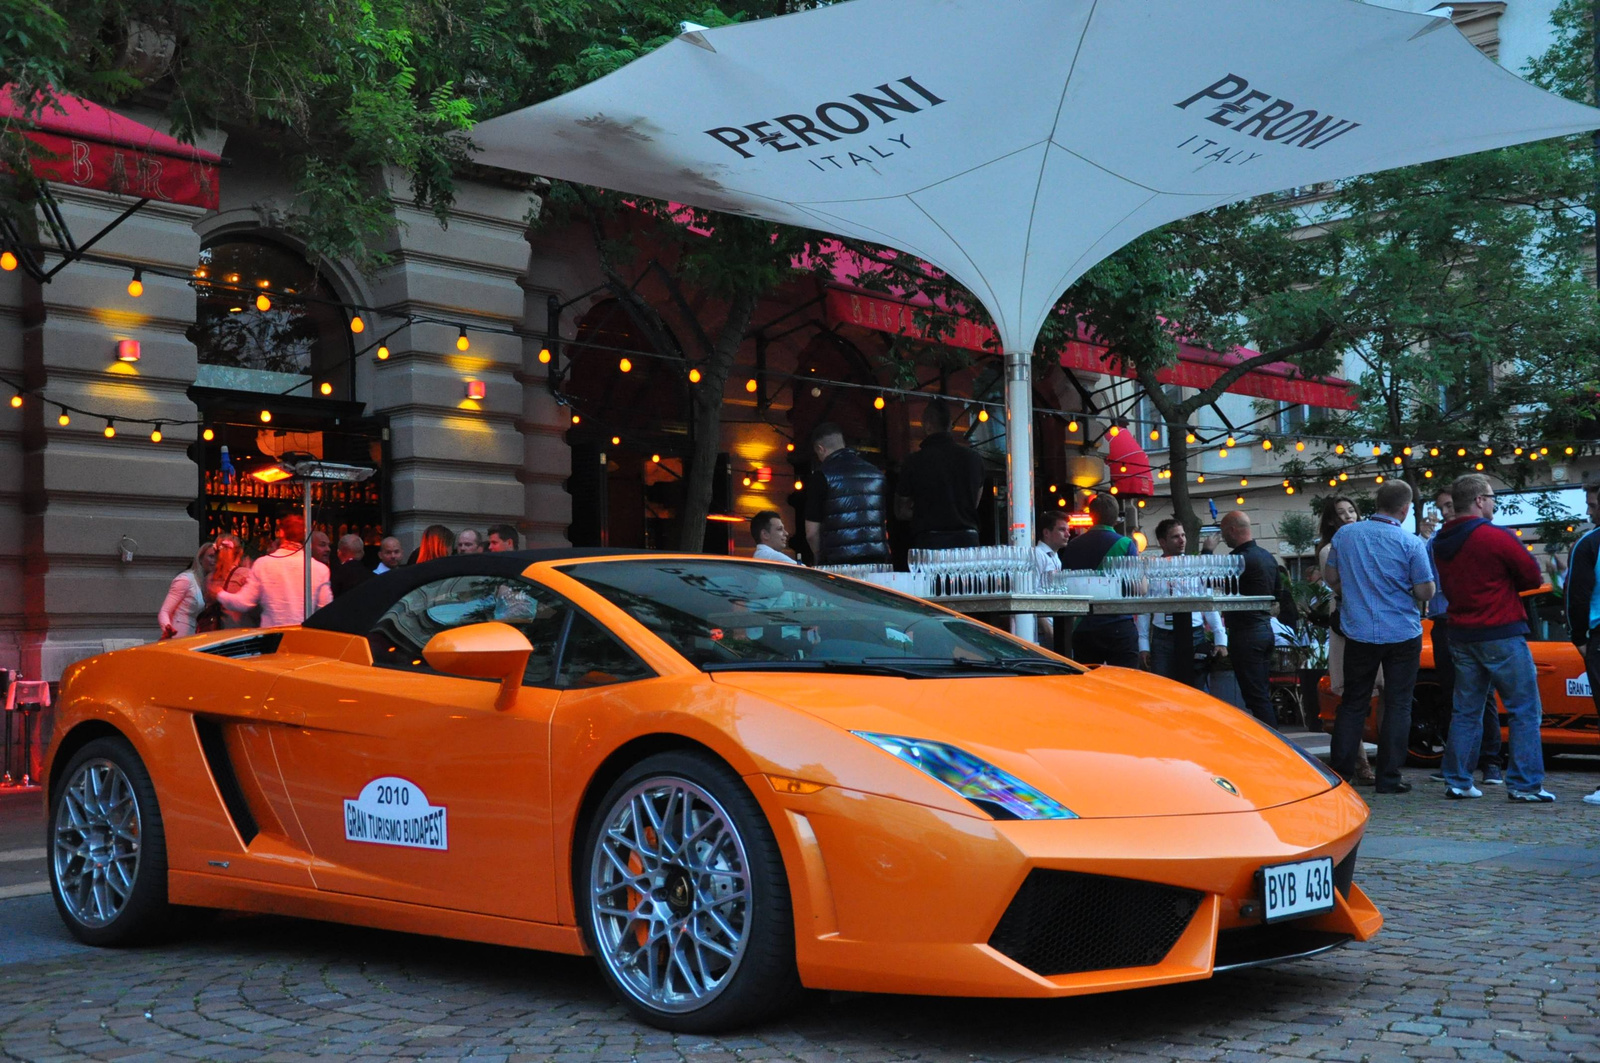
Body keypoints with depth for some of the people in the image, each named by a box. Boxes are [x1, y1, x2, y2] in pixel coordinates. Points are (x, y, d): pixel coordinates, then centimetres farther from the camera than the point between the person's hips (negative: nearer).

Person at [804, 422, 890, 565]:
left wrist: (818, 558, 13)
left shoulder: (821, 476, -5)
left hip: (838, 563, -5)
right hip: (877, 560, 5)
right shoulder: (876, 472, 11)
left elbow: (812, 532, -4)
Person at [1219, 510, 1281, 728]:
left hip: (1245, 634, -10)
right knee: (1263, 694, 14)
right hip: (1265, 629, 10)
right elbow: (1276, 593, 22)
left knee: (1256, 696, -8)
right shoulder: (1267, 556, 13)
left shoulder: (1240, 558, -17)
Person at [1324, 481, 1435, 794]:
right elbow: (1425, 592, -9)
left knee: (1353, 703, 11)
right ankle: (1388, 777, 4)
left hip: (1358, 631, 3)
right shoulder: (1410, 543, -11)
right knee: (1397, 704, 5)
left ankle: (1339, 772, 10)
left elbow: (1331, 577, 8)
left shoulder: (1345, 534, -1)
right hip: (1402, 634, -3)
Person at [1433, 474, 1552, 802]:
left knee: (1466, 711, 13)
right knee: (1525, 711, 1)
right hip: (1502, 635, -7)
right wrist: (1506, 583, 10)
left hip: (1462, 636, 7)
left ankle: (1458, 781, 12)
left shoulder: (1442, 543, 7)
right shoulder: (1496, 537, -14)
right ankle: (1524, 784, -1)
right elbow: (1532, 576, -7)